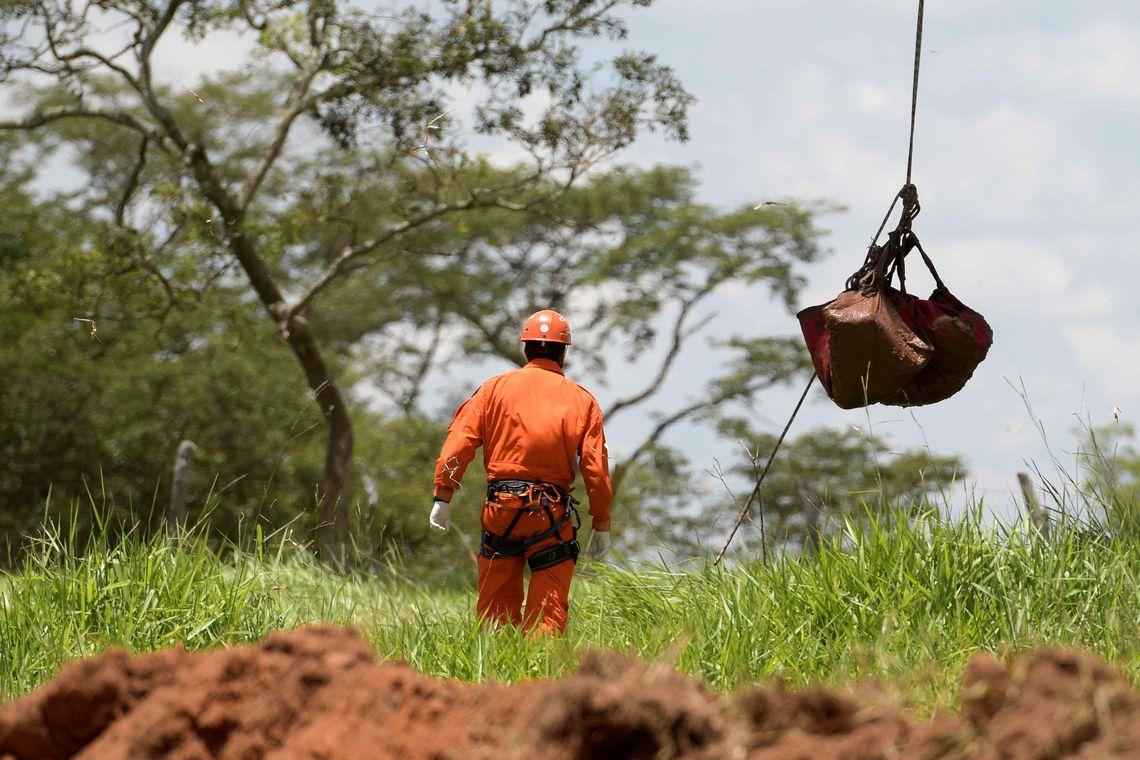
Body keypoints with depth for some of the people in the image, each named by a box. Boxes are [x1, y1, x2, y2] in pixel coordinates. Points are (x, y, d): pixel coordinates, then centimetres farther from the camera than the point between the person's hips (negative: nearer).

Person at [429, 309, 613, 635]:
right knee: (549, 612, 0)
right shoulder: (581, 399, 5)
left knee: (496, 607, 10)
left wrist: (443, 497, -1)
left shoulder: (495, 388, 7)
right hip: (552, 513, -1)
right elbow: (596, 467, 0)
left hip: (500, 508, 1)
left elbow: (460, 441, -2)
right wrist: (601, 525, 5)